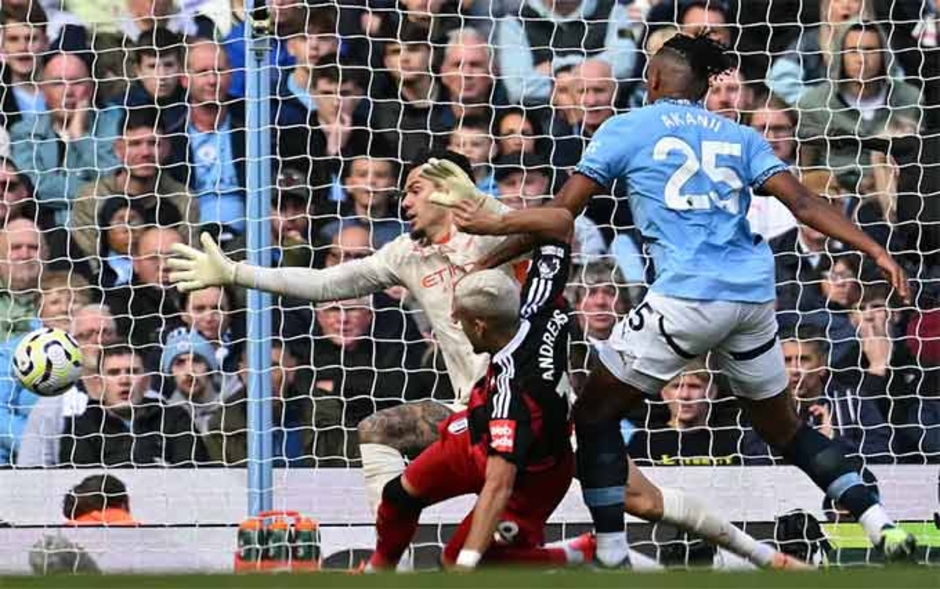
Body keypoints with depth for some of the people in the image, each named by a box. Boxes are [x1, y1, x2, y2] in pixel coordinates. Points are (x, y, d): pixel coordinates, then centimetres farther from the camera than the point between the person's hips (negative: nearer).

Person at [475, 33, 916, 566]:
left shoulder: (626, 130, 8)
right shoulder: (739, 136, 17)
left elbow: (561, 213, 5)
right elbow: (803, 204, 5)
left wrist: (488, 263, 13)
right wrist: (876, 251, 5)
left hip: (687, 296, -5)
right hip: (754, 297, 5)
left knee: (595, 415, 10)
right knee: (784, 427, 21)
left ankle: (612, 557, 1)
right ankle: (884, 526, 7)